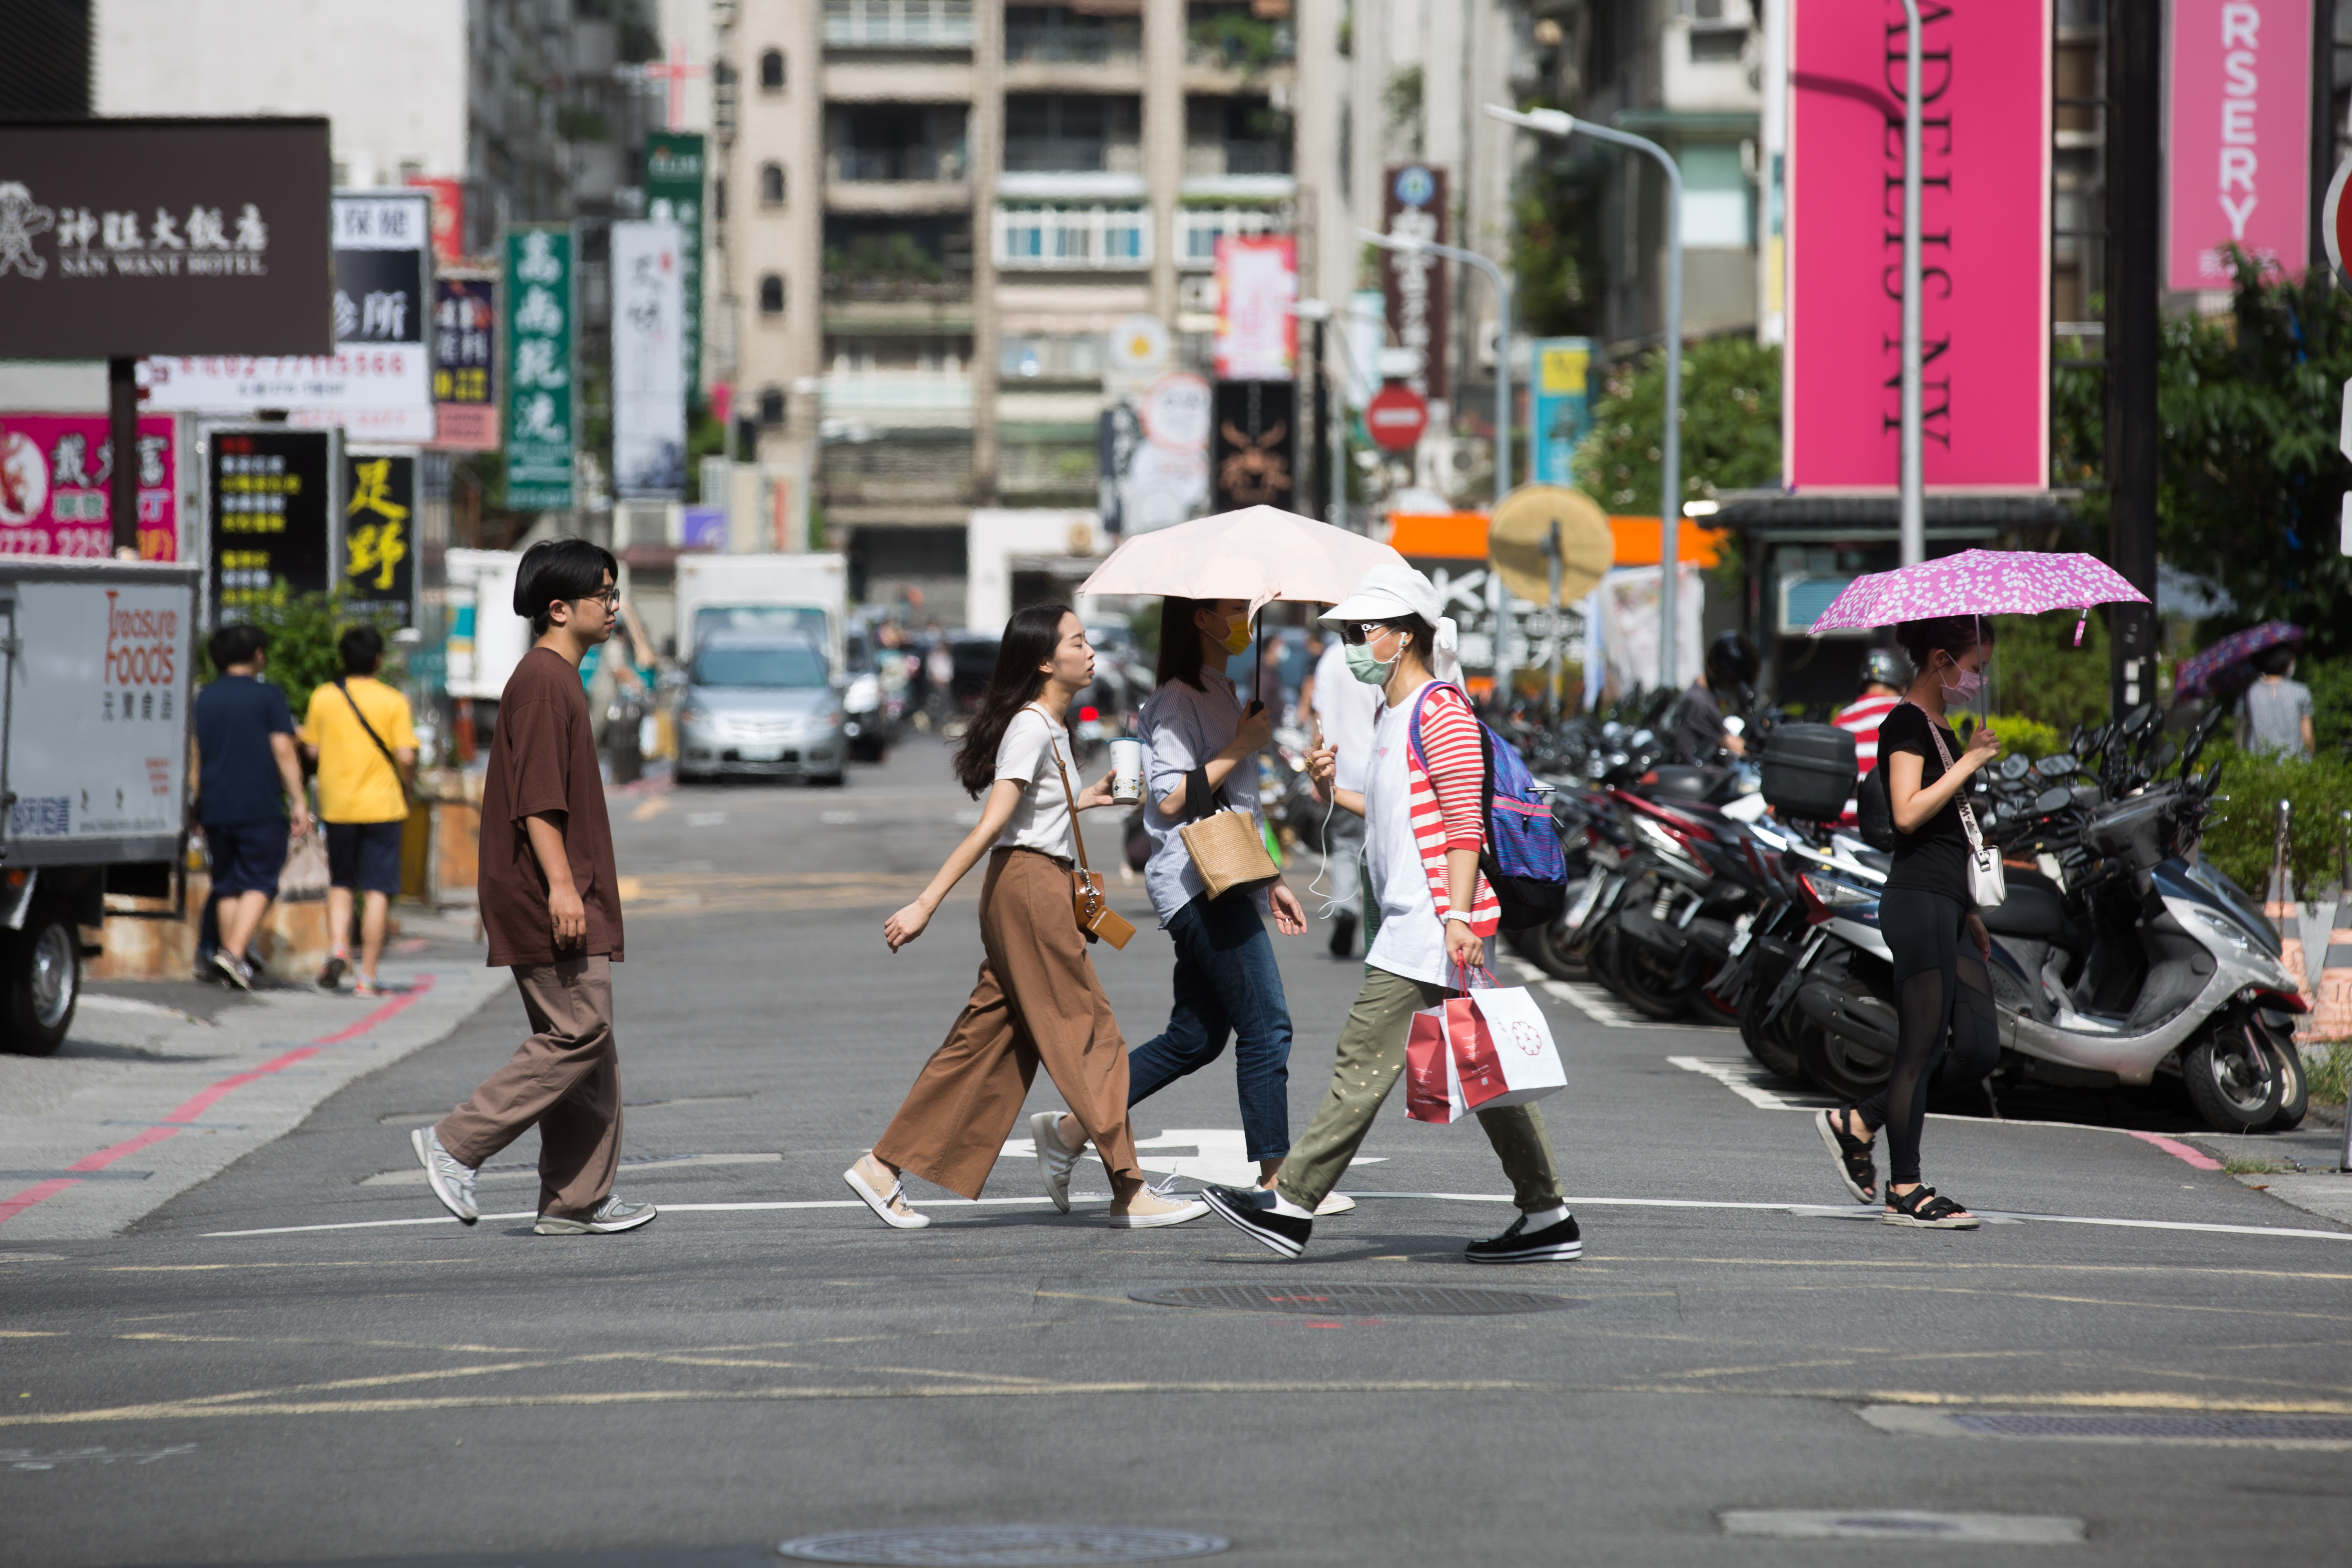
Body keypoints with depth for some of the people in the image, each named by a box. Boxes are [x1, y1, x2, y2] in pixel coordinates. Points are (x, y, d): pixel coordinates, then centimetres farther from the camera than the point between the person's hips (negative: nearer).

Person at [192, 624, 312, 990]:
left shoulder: (202, 699, 9)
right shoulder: (268, 697, -3)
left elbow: (194, 757, 12)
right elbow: (284, 752, -7)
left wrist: (199, 805, 20)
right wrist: (298, 802, -4)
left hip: (215, 808, 4)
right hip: (261, 807, -4)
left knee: (226, 887, 11)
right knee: (258, 883, -3)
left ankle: (231, 959, 9)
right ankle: (234, 954, -19)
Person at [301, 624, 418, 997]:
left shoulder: (323, 697, 1)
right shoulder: (393, 702, -6)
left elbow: (312, 750, 5)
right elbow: (405, 757, -10)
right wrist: (406, 794, 6)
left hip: (337, 807, 2)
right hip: (381, 805, -2)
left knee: (340, 885, 17)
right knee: (376, 892, 1)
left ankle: (339, 948, -7)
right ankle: (367, 977, -1)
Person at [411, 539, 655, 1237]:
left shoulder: (558, 679, 20)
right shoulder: (542, 682, -13)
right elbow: (537, 797, -20)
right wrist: (561, 885, -24)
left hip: (568, 899, 11)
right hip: (544, 896, -11)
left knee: (586, 1044, 8)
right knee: (579, 1032, -12)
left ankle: (577, 1201, 8)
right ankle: (457, 1143, -8)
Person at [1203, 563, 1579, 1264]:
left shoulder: (1439, 710, -11)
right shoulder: (1393, 715, 19)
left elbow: (1466, 823, -17)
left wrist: (1458, 914, -24)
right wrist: (1338, 791, 15)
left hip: (1430, 923, -10)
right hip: (1411, 923, 10)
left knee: (1364, 1058, -9)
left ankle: (1291, 1205, -8)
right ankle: (1547, 1218, 10)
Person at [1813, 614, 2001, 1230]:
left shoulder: (1940, 729, 20)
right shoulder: (1906, 724, -8)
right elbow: (1908, 813, -21)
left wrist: (1972, 912, 24)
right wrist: (1969, 763, -16)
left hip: (1947, 903, 10)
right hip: (1917, 901, -10)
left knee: (1979, 1050, 5)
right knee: (1922, 1046, -6)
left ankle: (1856, 1124, 15)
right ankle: (1905, 1191, 0)